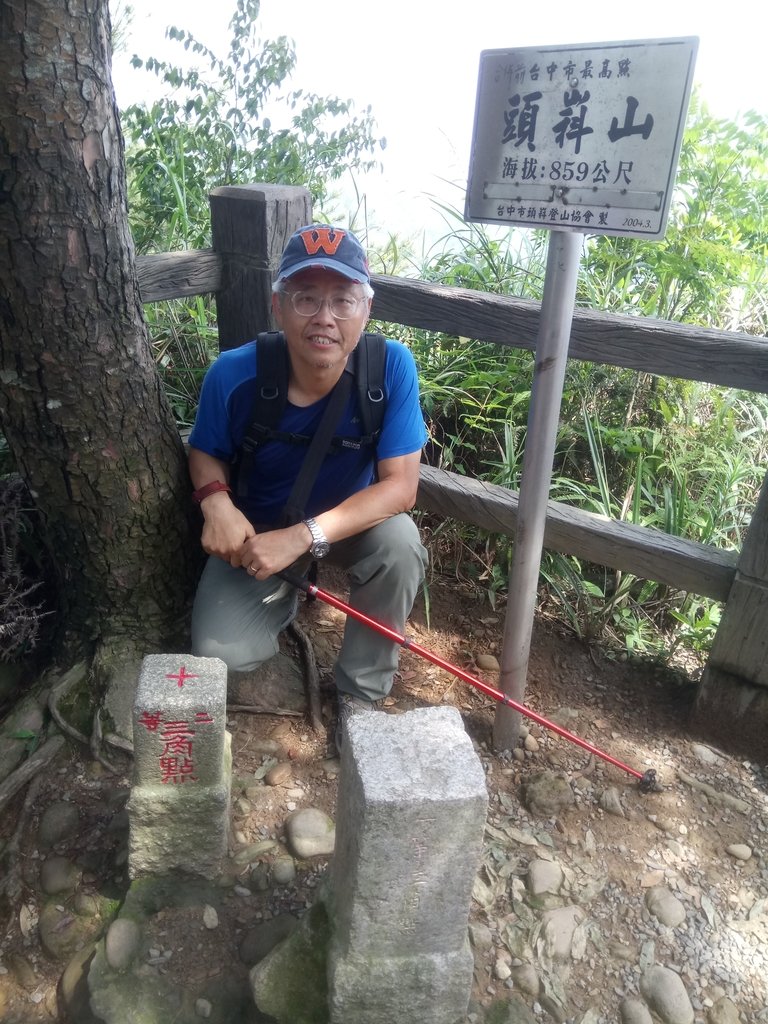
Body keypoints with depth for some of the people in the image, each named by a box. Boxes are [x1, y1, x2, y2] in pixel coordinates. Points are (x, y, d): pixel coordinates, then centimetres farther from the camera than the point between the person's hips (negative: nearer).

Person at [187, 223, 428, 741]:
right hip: (256, 529, 1)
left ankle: (361, 690, -5)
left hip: (353, 518, 0)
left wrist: (303, 538, -36)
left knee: (399, 544, -33)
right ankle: (283, 601, 21)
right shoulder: (234, 374, -23)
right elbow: (205, 453, -4)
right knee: (222, 652, -17)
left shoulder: (392, 367, -26)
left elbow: (400, 485, -26)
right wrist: (216, 500, -28)